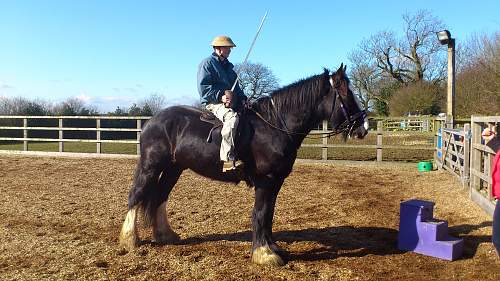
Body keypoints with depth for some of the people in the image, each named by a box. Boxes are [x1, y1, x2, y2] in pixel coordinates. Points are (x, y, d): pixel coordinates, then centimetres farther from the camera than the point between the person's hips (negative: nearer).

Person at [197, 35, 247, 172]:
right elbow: (204, 87, -11)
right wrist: (221, 96, -23)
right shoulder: (207, 63, 1)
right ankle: (228, 160, -40)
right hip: (214, 103, -9)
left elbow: (236, 88, 28)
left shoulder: (228, 66, 26)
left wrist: (242, 98, 8)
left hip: (233, 103, 9)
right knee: (232, 117, -37)